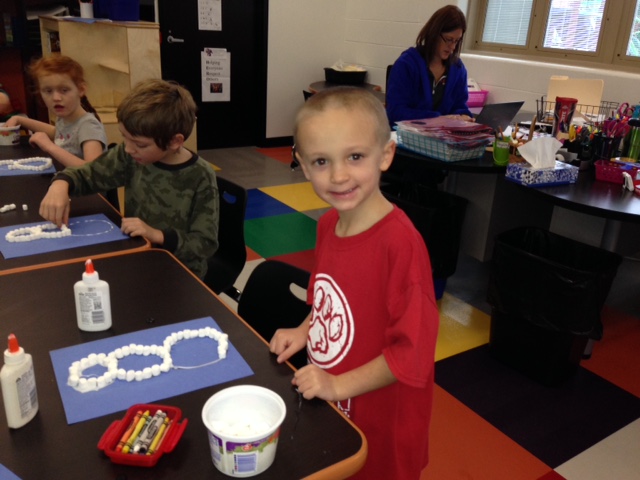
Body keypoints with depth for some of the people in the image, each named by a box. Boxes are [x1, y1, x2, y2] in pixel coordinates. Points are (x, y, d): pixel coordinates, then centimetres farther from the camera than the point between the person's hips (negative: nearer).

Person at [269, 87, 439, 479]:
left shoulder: (401, 241, -29)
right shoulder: (328, 224, -6)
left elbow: (413, 350, -26)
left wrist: (338, 385, -22)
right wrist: (305, 331, -3)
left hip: (382, 418, -6)